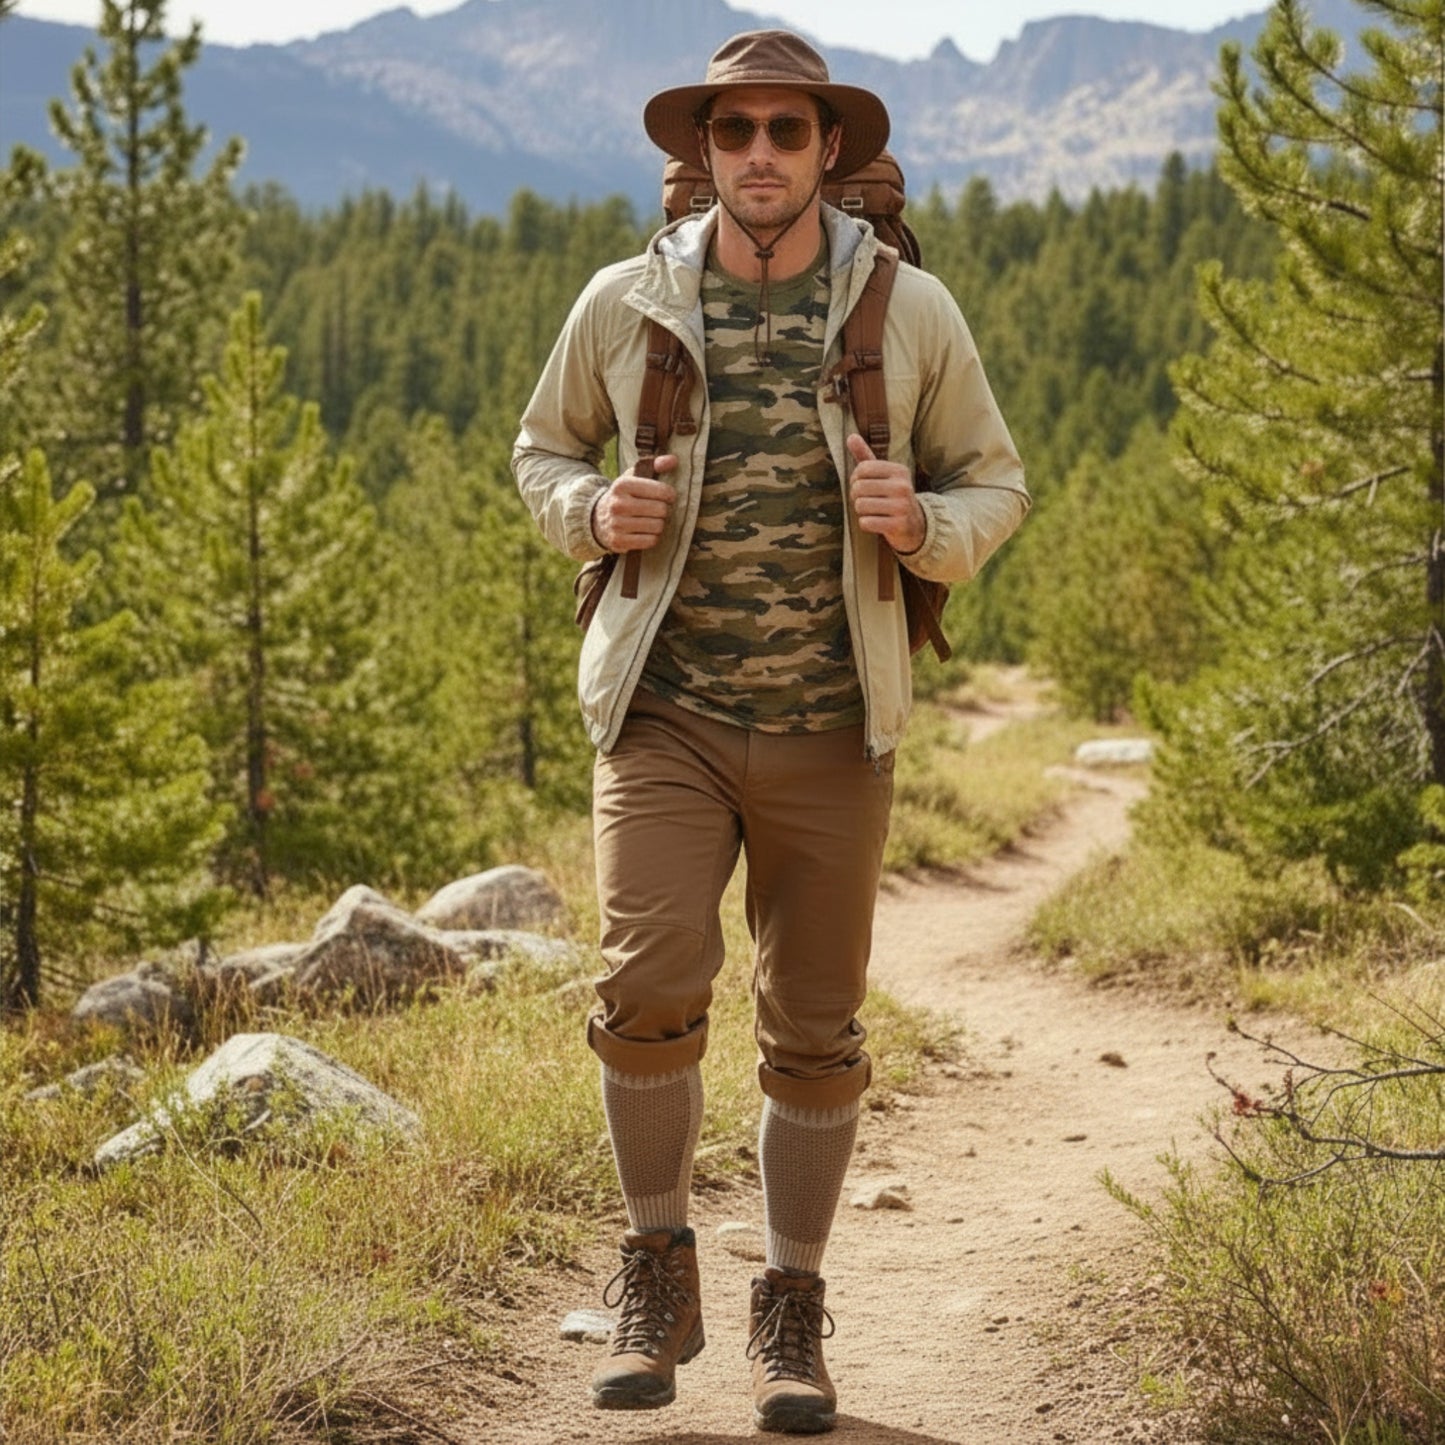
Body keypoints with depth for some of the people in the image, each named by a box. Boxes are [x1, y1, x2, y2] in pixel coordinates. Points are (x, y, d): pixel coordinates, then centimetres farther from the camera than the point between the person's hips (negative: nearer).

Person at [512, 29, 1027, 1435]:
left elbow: (995, 482, 10)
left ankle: (790, 1316, 22)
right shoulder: (627, 301, 1)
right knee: (648, 983, -17)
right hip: (666, 712, 0)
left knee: (814, 1033, 6)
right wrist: (594, 510, -8)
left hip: (830, 729, 1)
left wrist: (921, 526, -13)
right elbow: (543, 450, 15)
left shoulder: (910, 310, 0)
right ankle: (657, 1272, 5)